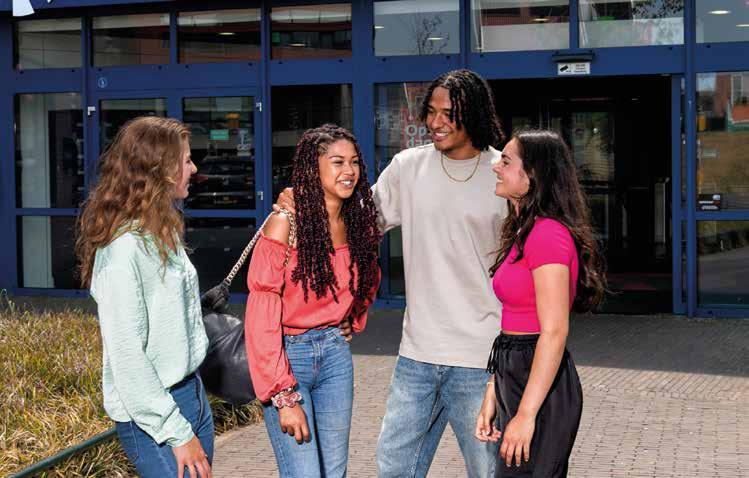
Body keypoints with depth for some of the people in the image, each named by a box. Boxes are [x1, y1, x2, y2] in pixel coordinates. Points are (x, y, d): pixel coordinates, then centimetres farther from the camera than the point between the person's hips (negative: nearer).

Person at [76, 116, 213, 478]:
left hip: (191, 393, 8)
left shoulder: (163, 232, 9)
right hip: (152, 416, -8)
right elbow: (126, 354, -21)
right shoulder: (123, 248, -19)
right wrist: (176, 433, -19)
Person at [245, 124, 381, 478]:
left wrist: (350, 322, 8)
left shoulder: (358, 224, 2)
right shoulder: (285, 225, -15)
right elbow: (261, 318, -17)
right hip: (288, 353, -6)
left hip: (335, 353, 6)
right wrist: (284, 398, -20)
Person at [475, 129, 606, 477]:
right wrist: (492, 396, 14)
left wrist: (526, 414, -21)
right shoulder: (523, 233, 15)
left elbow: (554, 332, -21)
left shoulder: (548, 233, -16)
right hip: (516, 377, 10)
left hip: (540, 385, -10)